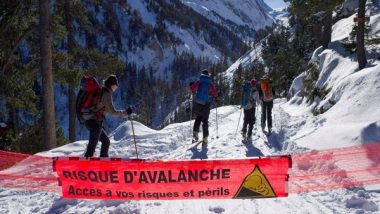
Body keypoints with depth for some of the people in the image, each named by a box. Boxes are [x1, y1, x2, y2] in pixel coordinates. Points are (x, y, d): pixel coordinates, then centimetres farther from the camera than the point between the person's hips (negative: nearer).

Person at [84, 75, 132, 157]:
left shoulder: (100, 91, 15)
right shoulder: (107, 94, -12)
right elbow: (112, 111, -15)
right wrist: (126, 112, -5)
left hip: (90, 120, 10)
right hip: (95, 122, -10)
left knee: (106, 141, 18)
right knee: (92, 145, -11)